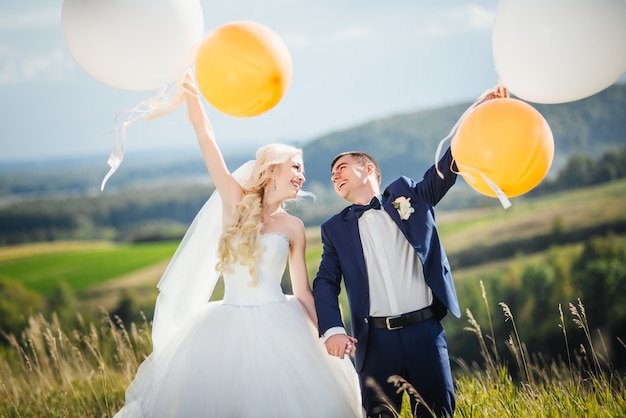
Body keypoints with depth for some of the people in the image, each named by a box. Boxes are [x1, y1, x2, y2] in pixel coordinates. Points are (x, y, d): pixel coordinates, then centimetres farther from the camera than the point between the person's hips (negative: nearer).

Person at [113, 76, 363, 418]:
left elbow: (303, 292, 9)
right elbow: (206, 140, -4)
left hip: (276, 329, 0)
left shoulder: (293, 227, 5)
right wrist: (190, 90, -12)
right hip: (228, 328, 0)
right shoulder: (235, 202, 3)